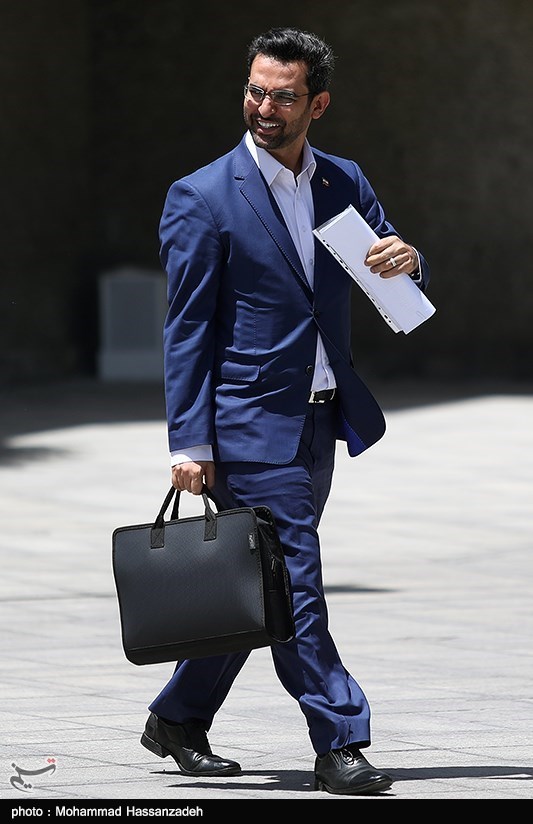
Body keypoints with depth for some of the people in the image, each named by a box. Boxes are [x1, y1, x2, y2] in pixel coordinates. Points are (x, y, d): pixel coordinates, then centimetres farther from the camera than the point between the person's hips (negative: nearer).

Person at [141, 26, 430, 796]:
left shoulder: (344, 182, 9)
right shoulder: (202, 199, -7)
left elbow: (399, 282, 16)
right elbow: (187, 328, -7)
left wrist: (405, 259, -10)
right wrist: (188, 441, -12)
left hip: (320, 420, 6)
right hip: (249, 423, -6)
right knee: (293, 586, -8)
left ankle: (179, 719, 26)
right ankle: (339, 746, -4)